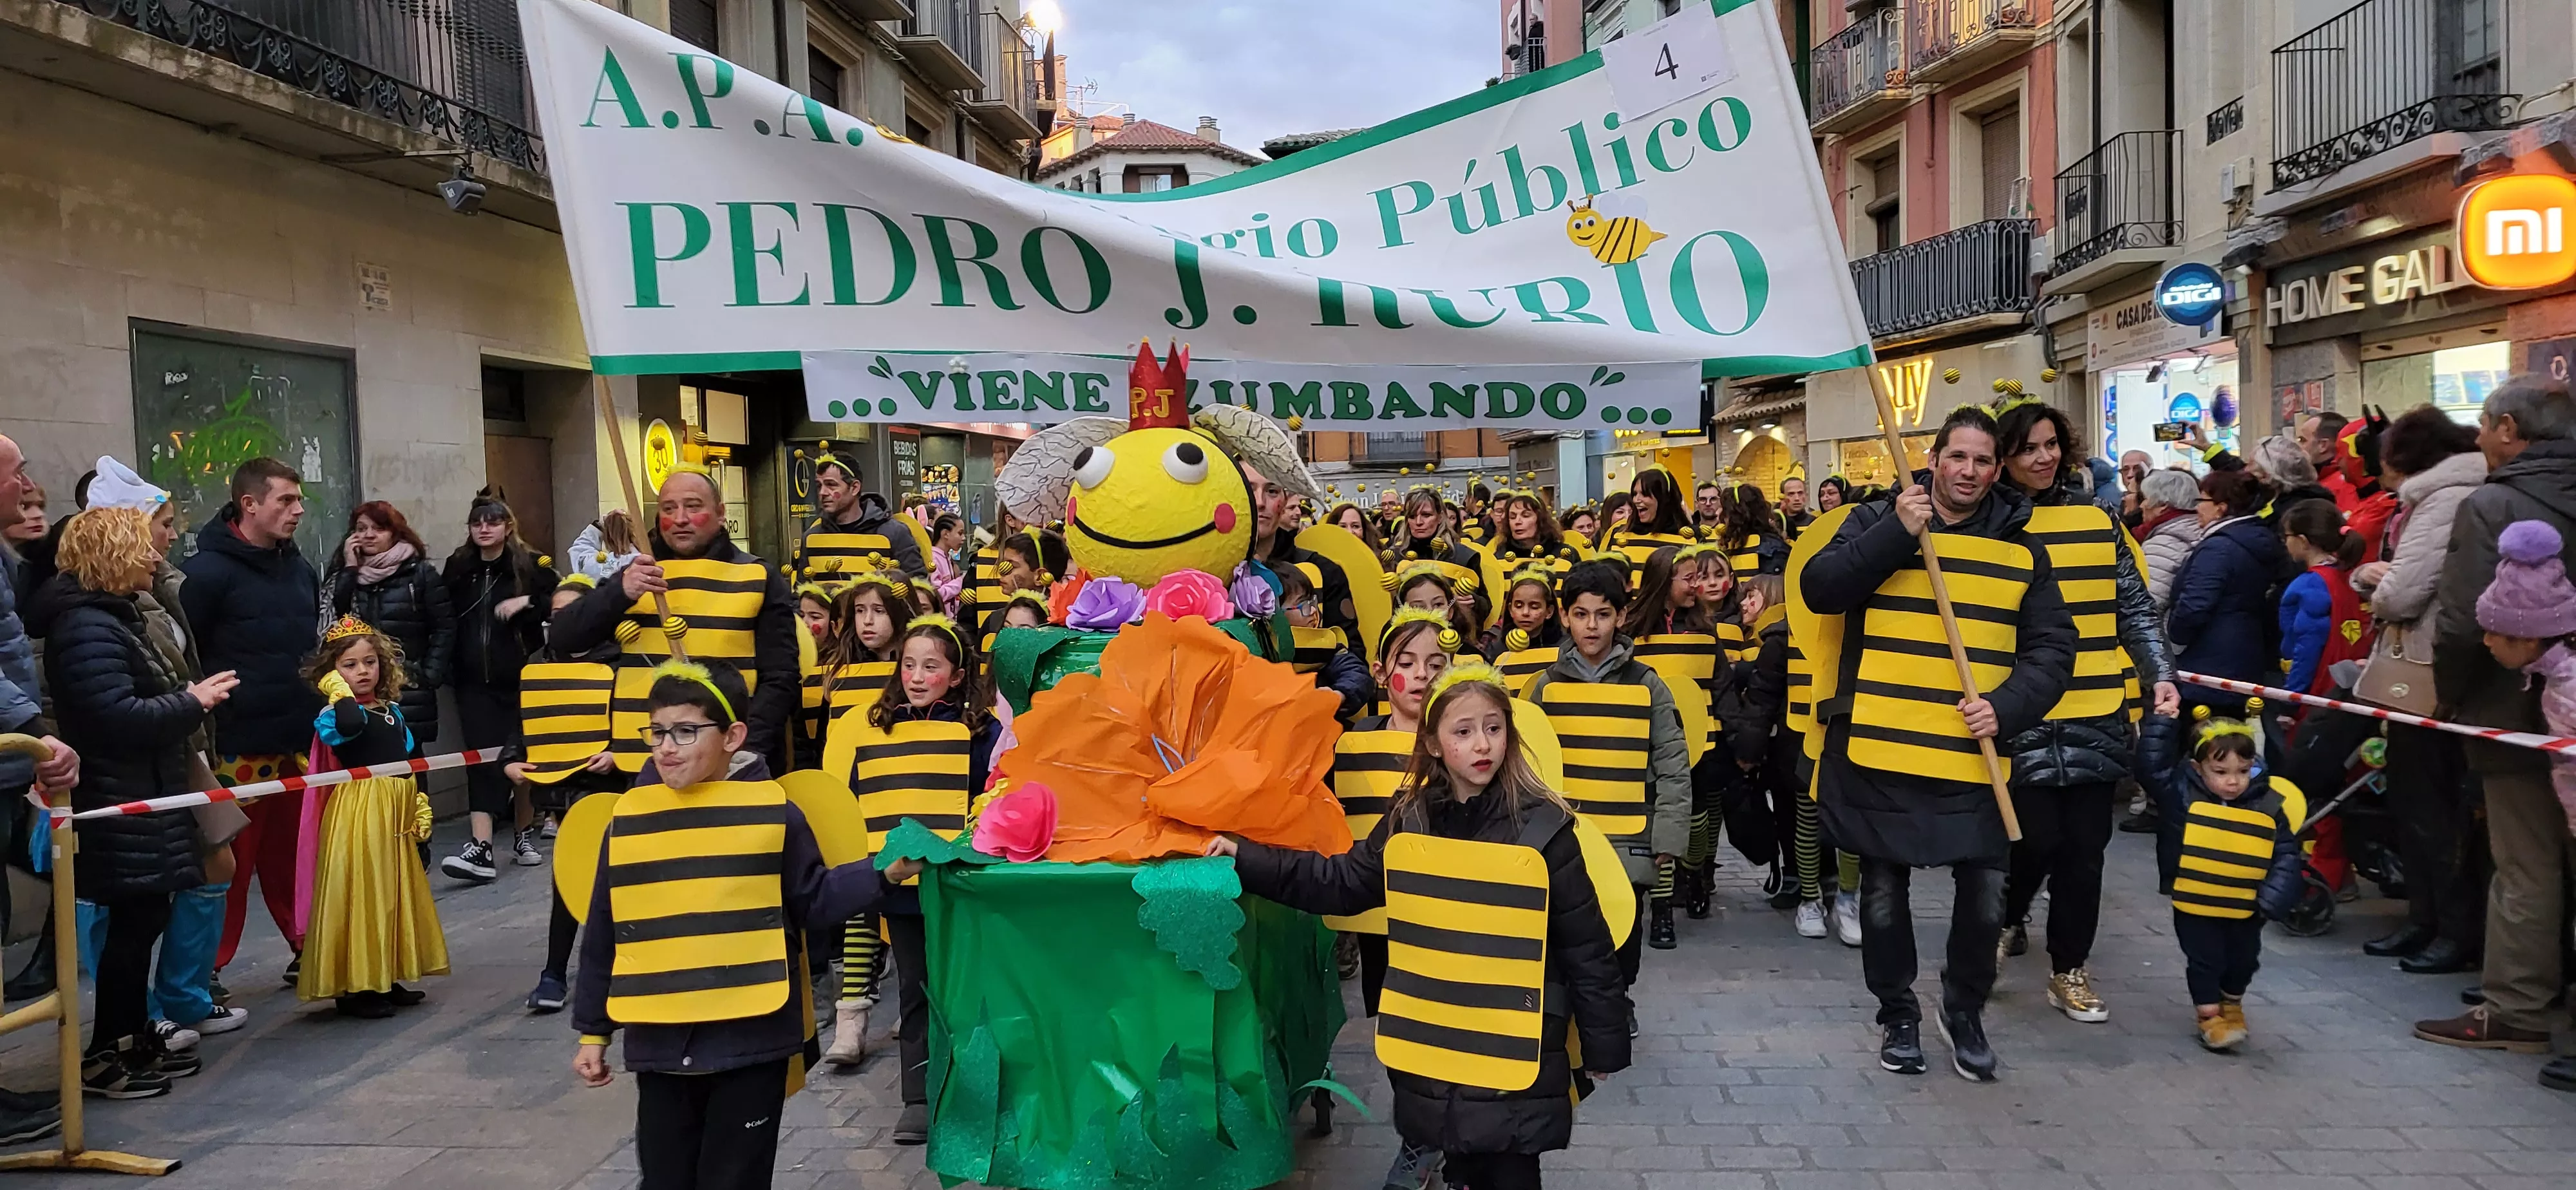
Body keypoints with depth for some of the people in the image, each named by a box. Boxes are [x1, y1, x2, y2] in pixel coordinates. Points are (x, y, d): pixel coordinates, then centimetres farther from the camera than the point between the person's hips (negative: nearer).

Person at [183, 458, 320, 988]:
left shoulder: (301, 570, 12)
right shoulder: (207, 572, -10)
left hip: (299, 743, 6)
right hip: (238, 748, -6)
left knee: (297, 856, 13)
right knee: (228, 864, 2)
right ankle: (208, 970, 12)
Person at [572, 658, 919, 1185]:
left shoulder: (773, 813, -4)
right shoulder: (630, 817, 3)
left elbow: (814, 904, 3)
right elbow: (604, 936, 10)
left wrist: (884, 874, -10)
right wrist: (593, 1031, 13)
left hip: (750, 1042, -3)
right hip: (659, 1044, 3)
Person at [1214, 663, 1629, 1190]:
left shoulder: (1543, 827, -12)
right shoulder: (1407, 820, -1)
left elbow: (1586, 947, -6)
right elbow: (1341, 883, 10)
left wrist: (1604, 1045, -1)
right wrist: (1245, 858, 4)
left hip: (1515, 1055, -4)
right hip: (1431, 1049, 4)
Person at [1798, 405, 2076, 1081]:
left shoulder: (2023, 550, 9)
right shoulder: (1877, 520, 3)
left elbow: (2051, 648, 8)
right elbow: (1820, 589, -10)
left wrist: (2008, 706, -9)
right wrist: (1898, 533, -18)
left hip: (1976, 755, 2)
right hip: (1877, 747, -1)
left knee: (1985, 893, 2)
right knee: (1884, 887, 10)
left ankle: (1965, 1009, 28)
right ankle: (1897, 1013, 29)